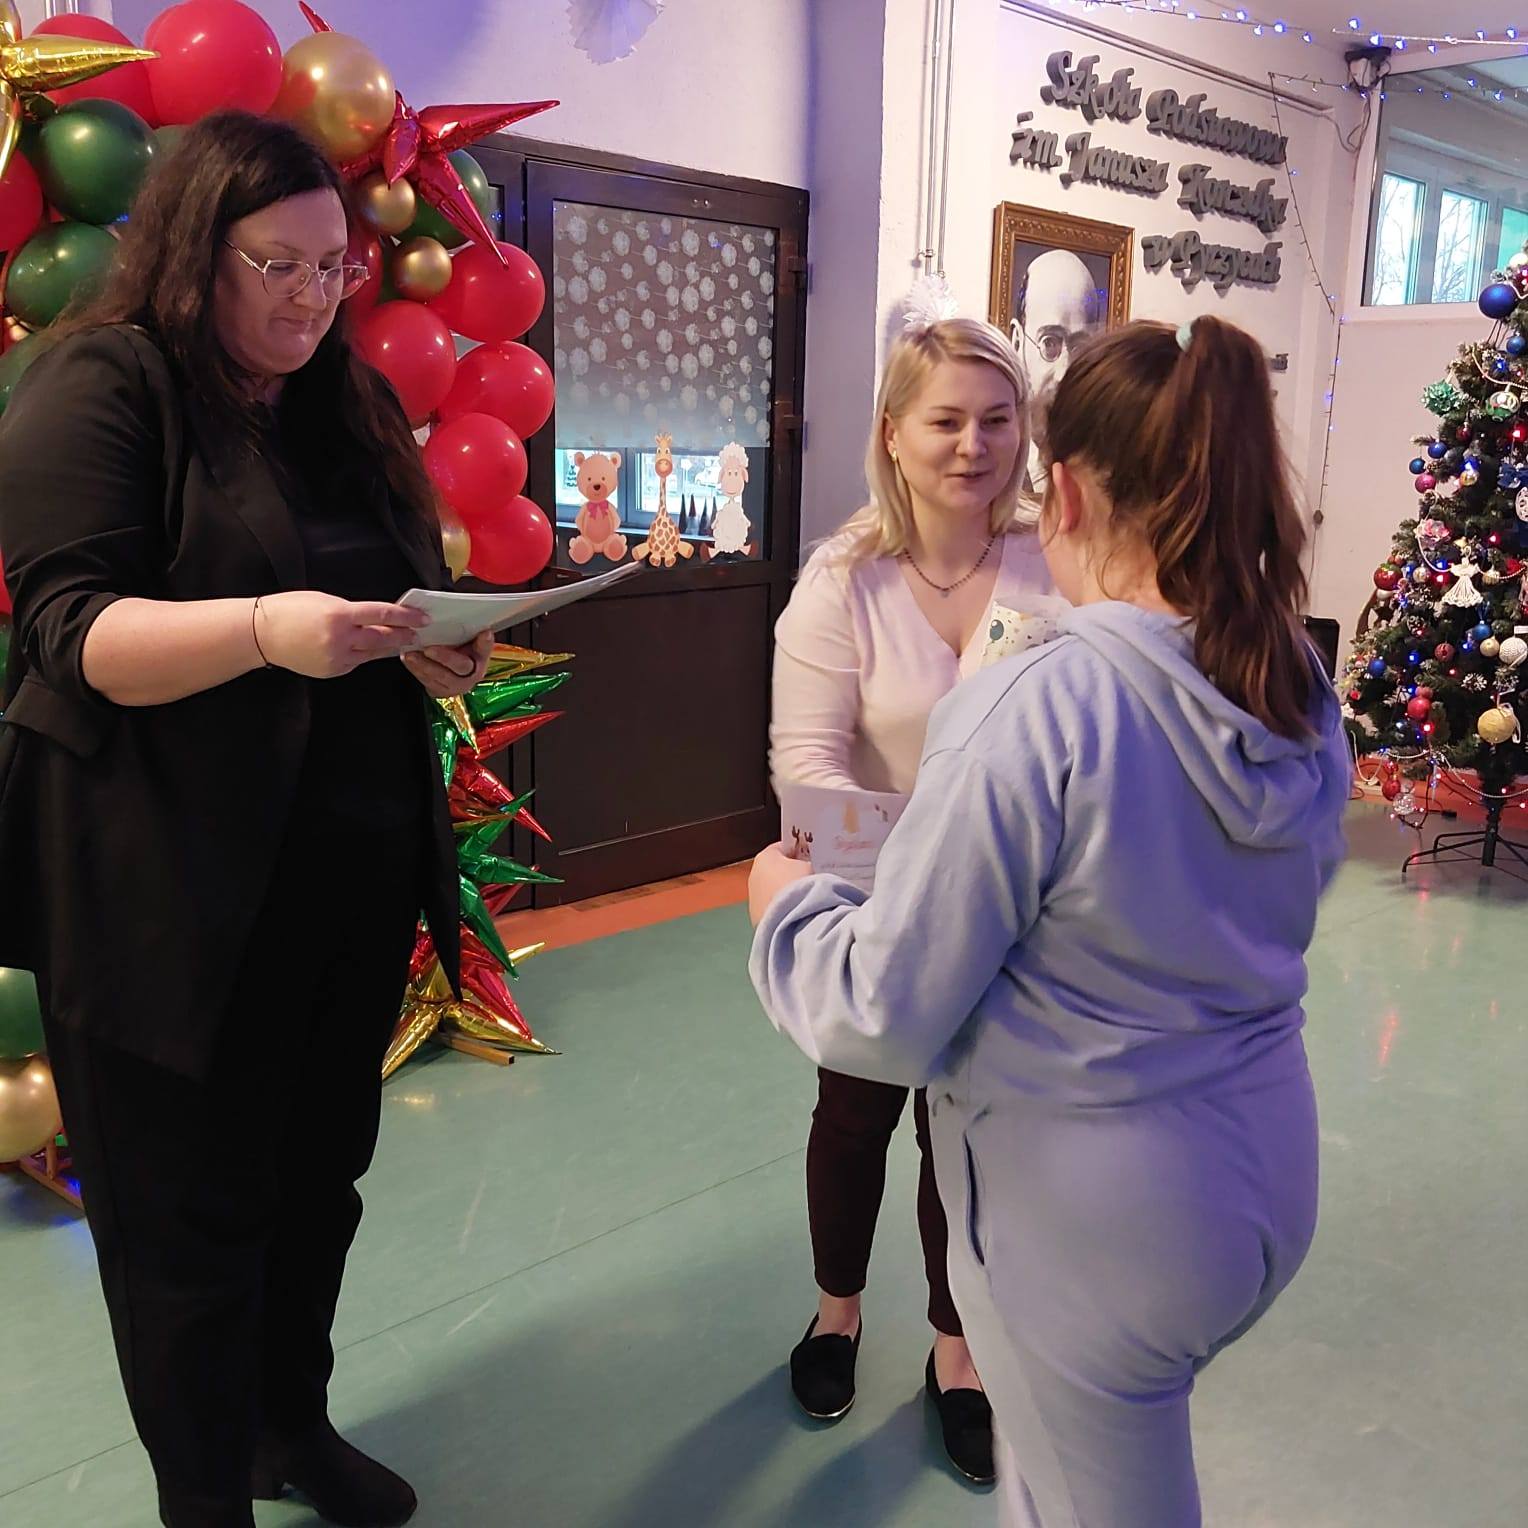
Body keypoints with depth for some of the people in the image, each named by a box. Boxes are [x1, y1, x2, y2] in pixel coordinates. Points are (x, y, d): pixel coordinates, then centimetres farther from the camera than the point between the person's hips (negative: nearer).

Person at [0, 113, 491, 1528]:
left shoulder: (350, 407, 13)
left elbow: (411, 596, 18)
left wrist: (438, 649, -5)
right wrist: (264, 628, -33)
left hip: (355, 879, 6)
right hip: (173, 897, -6)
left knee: (319, 1179, 18)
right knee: (190, 1215, 7)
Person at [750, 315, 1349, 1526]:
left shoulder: (1034, 714, -27)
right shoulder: (1306, 696, -4)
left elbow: (884, 1016, -21)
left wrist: (784, 903, -2)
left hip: (1095, 1216, -6)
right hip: (1268, 1173, 7)